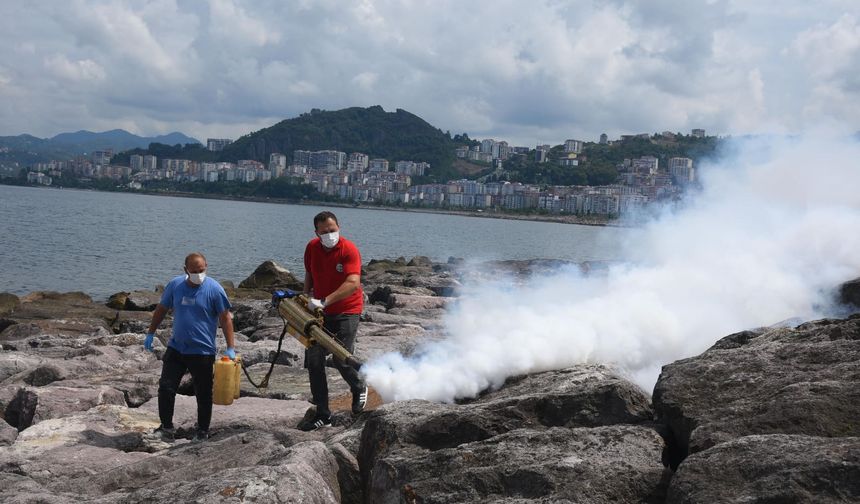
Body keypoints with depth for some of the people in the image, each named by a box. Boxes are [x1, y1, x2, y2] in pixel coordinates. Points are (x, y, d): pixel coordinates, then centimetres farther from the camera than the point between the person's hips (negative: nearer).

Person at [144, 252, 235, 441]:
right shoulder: (175, 285, -1)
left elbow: (225, 318, -9)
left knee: (203, 393, 7)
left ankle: (203, 430, 22)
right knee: (166, 387, 0)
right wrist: (150, 334, 13)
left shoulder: (214, 289, -11)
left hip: (203, 351, -3)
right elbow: (161, 310, 13)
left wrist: (230, 348, -14)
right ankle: (166, 427, 14)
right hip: (176, 347, 3)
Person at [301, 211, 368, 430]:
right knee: (313, 361, 0)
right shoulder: (312, 248, 0)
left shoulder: (349, 250, -19)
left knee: (341, 359, -14)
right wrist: (307, 298, 6)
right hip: (320, 312, 5)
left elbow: (353, 284, -31)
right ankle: (323, 414, 9)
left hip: (346, 311, -5)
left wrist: (324, 301, -37)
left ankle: (359, 388, 21)